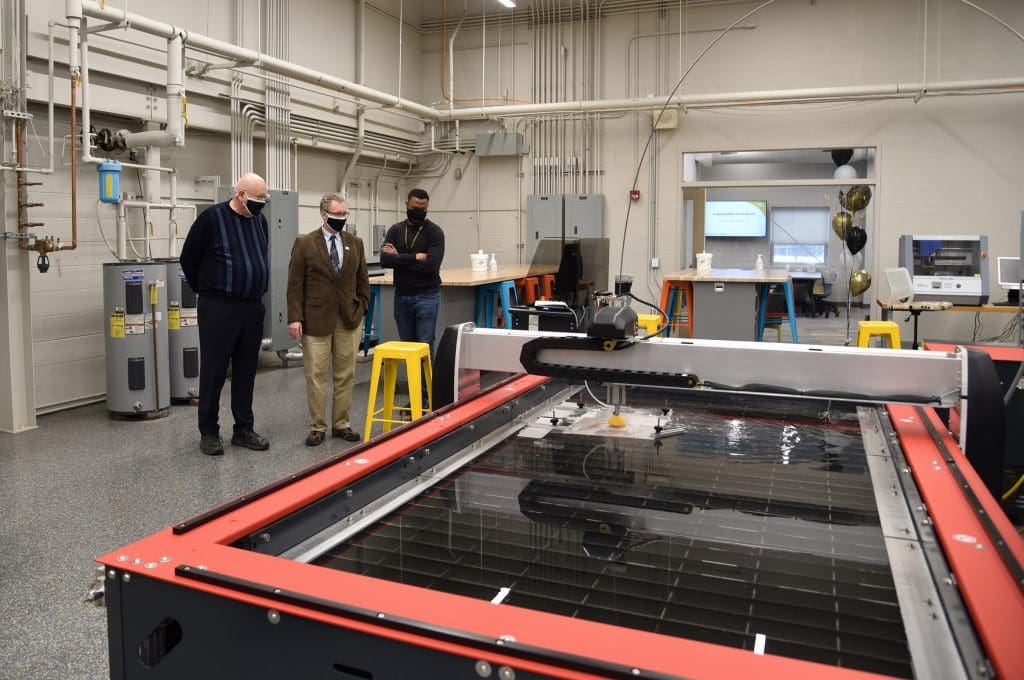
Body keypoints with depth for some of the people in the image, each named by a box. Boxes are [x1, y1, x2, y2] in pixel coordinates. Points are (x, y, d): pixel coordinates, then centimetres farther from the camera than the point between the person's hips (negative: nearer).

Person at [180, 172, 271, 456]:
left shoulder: (260, 220, 8)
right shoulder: (212, 218, -9)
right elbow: (189, 259, -1)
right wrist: (206, 291, 7)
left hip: (253, 308, 5)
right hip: (218, 310, -5)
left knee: (246, 372, 11)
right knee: (213, 371, 3)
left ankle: (243, 430, 20)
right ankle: (208, 432, 14)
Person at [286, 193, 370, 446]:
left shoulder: (355, 243, 8)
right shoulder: (305, 243, -2)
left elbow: (362, 280, 14)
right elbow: (295, 284, -5)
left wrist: (361, 308, 5)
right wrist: (295, 318, -10)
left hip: (349, 320, 3)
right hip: (316, 319, -3)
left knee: (346, 375, 7)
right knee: (316, 375, 2)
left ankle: (341, 424, 19)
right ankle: (317, 427, 13)